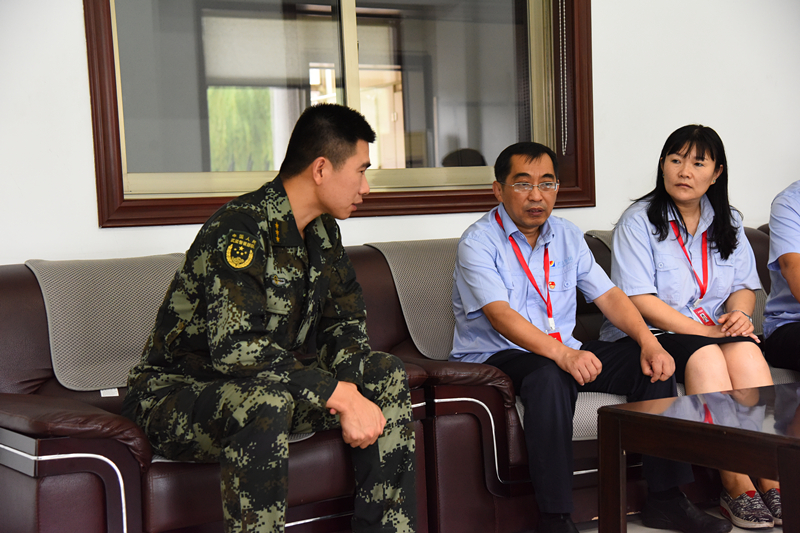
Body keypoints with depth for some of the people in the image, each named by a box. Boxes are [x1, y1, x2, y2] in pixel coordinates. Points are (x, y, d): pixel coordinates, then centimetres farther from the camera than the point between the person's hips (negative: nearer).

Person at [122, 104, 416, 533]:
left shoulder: (322, 231, 5)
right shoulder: (242, 229, -23)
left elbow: (343, 322, 9)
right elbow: (236, 347, -33)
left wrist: (350, 387, -14)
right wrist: (339, 395, -31)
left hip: (267, 386, 9)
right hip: (178, 395, -8)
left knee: (388, 374, -3)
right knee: (265, 400, -40)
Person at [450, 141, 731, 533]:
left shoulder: (567, 236, 12)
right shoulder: (478, 243, -10)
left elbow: (608, 295, 6)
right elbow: (500, 315, -24)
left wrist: (648, 340, -13)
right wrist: (562, 354, -39)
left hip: (564, 352, 7)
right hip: (495, 357, -6)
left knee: (652, 364, -11)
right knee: (550, 377, -38)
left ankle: (665, 498, -4)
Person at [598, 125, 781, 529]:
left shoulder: (728, 222, 14)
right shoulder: (638, 221, -4)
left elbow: (744, 286, 15)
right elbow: (639, 302, -13)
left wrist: (738, 313, -11)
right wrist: (706, 332, -18)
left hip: (714, 334, 4)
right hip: (650, 338, -4)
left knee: (745, 350, -28)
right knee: (705, 356, -33)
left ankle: (771, 478, -30)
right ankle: (735, 485, -30)